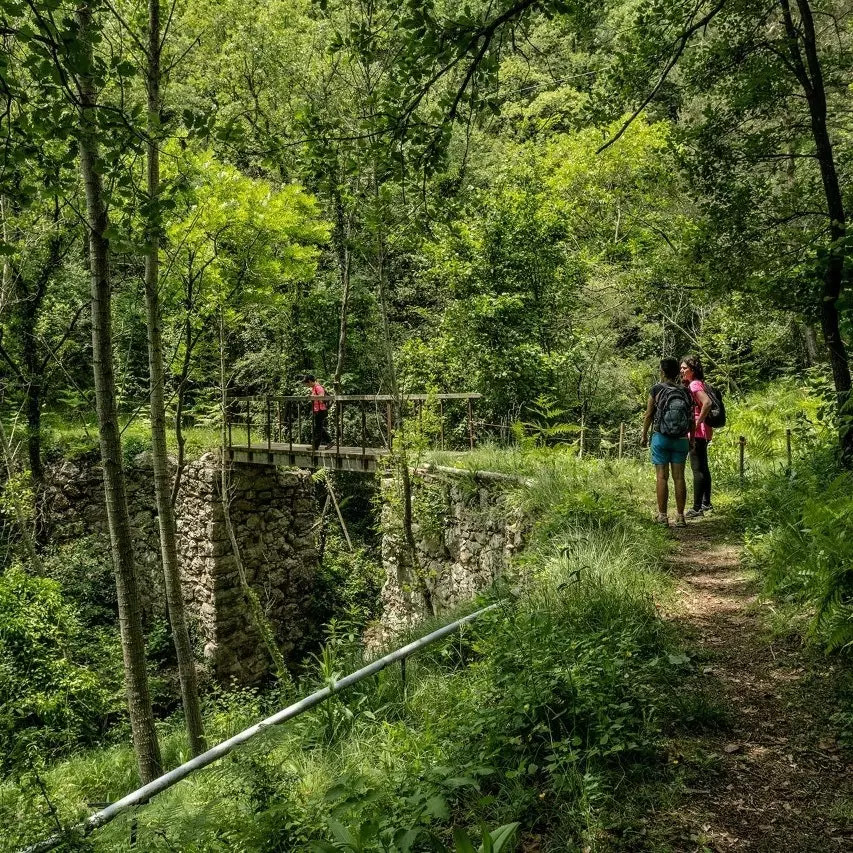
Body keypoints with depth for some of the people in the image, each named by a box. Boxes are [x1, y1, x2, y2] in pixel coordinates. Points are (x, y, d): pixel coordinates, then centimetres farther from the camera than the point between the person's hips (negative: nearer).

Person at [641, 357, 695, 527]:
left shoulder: (656, 389, -6)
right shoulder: (686, 392, 2)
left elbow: (649, 415, -4)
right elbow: (692, 419, 3)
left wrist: (644, 435, 7)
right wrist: (692, 439, 14)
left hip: (660, 438, -3)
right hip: (681, 440, 3)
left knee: (662, 477, 1)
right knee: (679, 477, 5)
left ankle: (662, 516, 2)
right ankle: (680, 517, 7)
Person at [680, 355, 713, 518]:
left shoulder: (694, 385, -14)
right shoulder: (697, 384, 15)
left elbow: (707, 402, -29)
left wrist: (698, 422, -22)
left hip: (697, 432, -10)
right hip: (704, 432, 10)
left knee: (698, 469, -9)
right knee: (703, 468, 17)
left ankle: (697, 508, -9)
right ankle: (706, 503, 27)